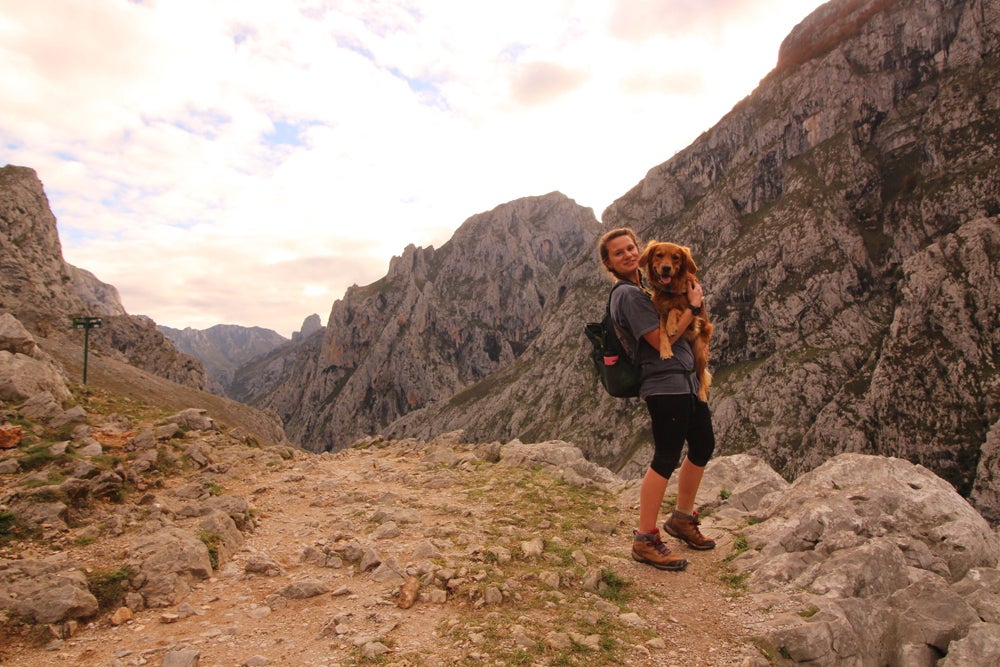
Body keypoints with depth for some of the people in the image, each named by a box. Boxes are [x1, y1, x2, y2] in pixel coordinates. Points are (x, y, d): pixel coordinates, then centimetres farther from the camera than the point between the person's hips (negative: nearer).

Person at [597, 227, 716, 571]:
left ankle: (682, 519, 35)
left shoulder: (644, 288, 16)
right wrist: (693, 306, -10)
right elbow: (660, 340, -19)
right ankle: (645, 540, 5)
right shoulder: (628, 294, -14)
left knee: (703, 446, 19)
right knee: (666, 460, -7)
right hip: (664, 384, -10)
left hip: (686, 380, 10)